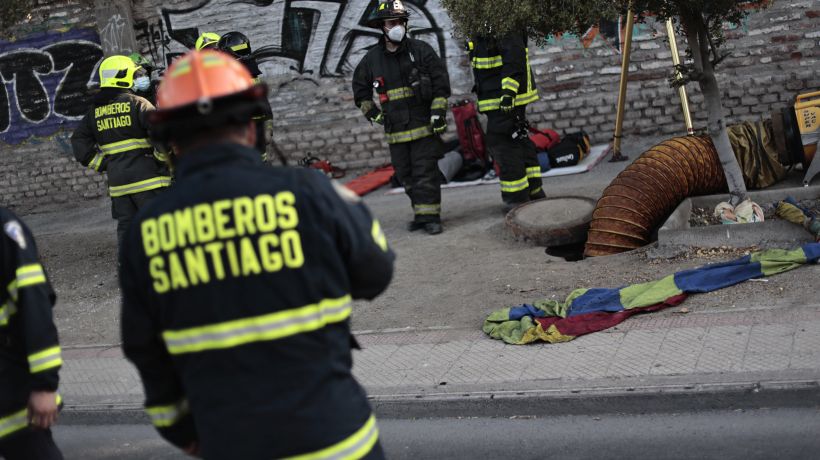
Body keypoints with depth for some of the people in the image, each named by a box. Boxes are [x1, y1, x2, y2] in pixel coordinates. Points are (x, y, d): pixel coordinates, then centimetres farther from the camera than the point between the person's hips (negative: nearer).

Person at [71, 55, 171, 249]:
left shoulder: (95, 111, 11)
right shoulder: (137, 103, -8)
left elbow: (79, 140, 14)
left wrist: (101, 165, 13)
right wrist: (162, 158, -4)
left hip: (117, 182, 5)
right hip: (147, 178, -5)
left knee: (125, 226, 11)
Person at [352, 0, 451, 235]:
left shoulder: (421, 50, -2)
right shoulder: (372, 58, 6)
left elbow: (441, 81, -2)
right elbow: (359, 86, 21)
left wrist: (438, 112, -8)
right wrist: (371, 112, 12)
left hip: (425, 126, -4)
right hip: (395, 131, 4)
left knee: (425, 173, -8)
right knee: (406, 176, 9)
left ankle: (430, 215, -5)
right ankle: (420, 213, 21)